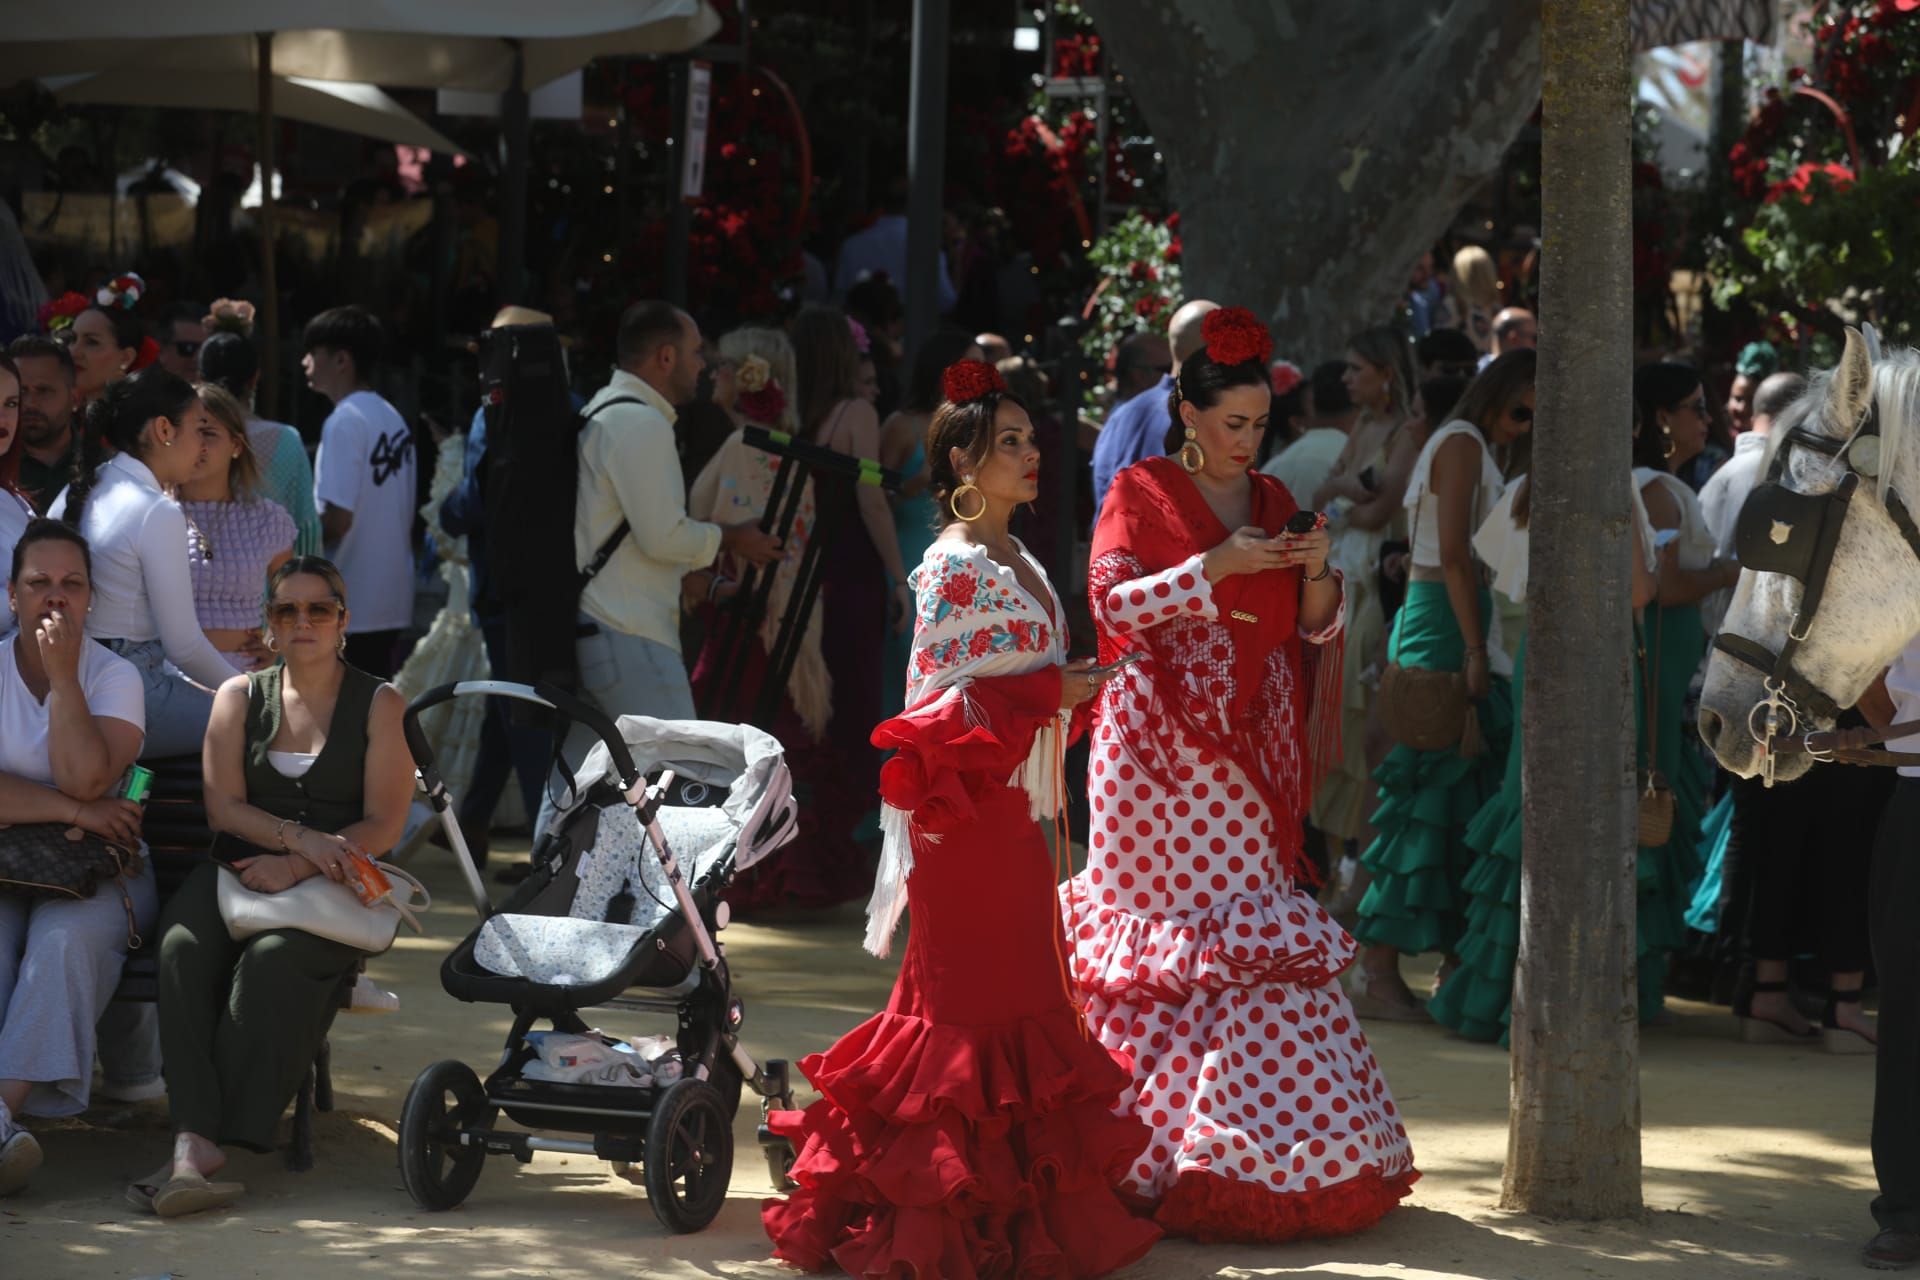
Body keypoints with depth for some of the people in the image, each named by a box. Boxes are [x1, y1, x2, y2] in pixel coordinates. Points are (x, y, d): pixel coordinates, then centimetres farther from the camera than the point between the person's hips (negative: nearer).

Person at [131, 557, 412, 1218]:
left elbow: (383, 827, 0)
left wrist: (296, 866, -14)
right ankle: (195, 1140, -46)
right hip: (242, 869, 2)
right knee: (183, 945, -32)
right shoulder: (239, 697, 18)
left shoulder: (380, 704, 10)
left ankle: (202, 1145, -43)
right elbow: (224, 807, 7)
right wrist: (299, 836, -12)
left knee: (273, 958, -36)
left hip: (336, 889, -2)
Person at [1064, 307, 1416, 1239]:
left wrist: (1317, 576, -6)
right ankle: (1158, 1150, -3)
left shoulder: (1273, 502, 15)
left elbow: (1313, 634, 15)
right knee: (1173, 937, -8)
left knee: (1258, 937, -1)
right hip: (1164, 754, -5)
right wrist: (1217, 567, -16)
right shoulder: (1141, 493, 1)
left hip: (1249, 758, 5)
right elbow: (1112, 607, -11)